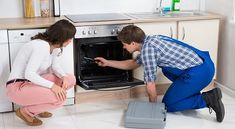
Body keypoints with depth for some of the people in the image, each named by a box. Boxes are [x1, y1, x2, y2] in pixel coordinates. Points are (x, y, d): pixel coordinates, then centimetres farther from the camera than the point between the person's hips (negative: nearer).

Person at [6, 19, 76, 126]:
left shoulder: (53, 45, 4)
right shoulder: (41, 46, -25)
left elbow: (55, 65, 5)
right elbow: (29, 74, -31)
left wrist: (64, 77, -15)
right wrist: (52, 85, -34)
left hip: (31, 83, 10)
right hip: (17, 87, -10)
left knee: (70, 79, 1)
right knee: (59, 98, -26)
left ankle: (36, 106, 11)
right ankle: (25, 111, -2)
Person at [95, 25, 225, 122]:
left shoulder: (147, 50, -13)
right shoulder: (149, 41, 16)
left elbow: (150, 85, -7)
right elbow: (133, 64, 33)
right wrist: (107, 62, 36)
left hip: (199, 72, -9)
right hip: (204, 62, 9)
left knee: (167, 105, 7)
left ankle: (207, 99, -4)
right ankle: (192, 94, 21)